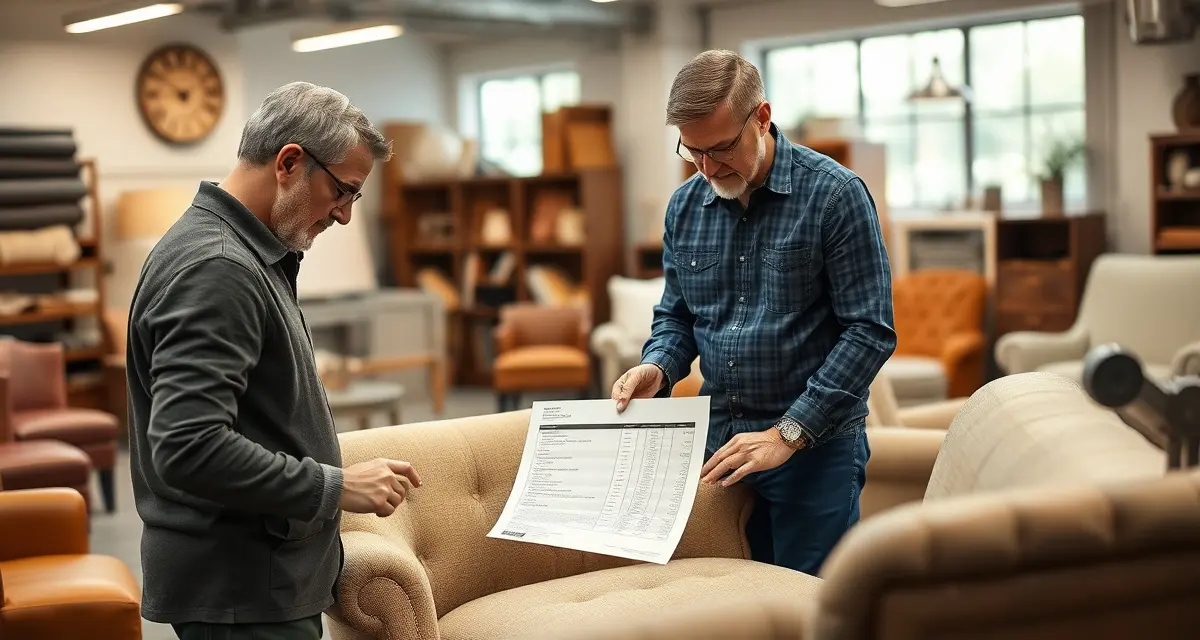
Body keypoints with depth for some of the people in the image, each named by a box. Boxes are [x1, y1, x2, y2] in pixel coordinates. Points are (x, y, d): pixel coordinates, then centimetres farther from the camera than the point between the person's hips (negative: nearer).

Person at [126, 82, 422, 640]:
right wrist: (335, 486, -22)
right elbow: (187, 449, -28)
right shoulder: (215, 268, -20)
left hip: (263, 578, 10)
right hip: (240, 595, -10)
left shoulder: (250, 255, 13)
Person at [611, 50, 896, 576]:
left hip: (814, 447, -4)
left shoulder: (834, 195, -11)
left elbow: (869, 330, -13)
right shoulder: (684, 208, 6)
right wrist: (658, 368, -6)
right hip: (720, 443, 5)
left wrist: (789, 433, -18)